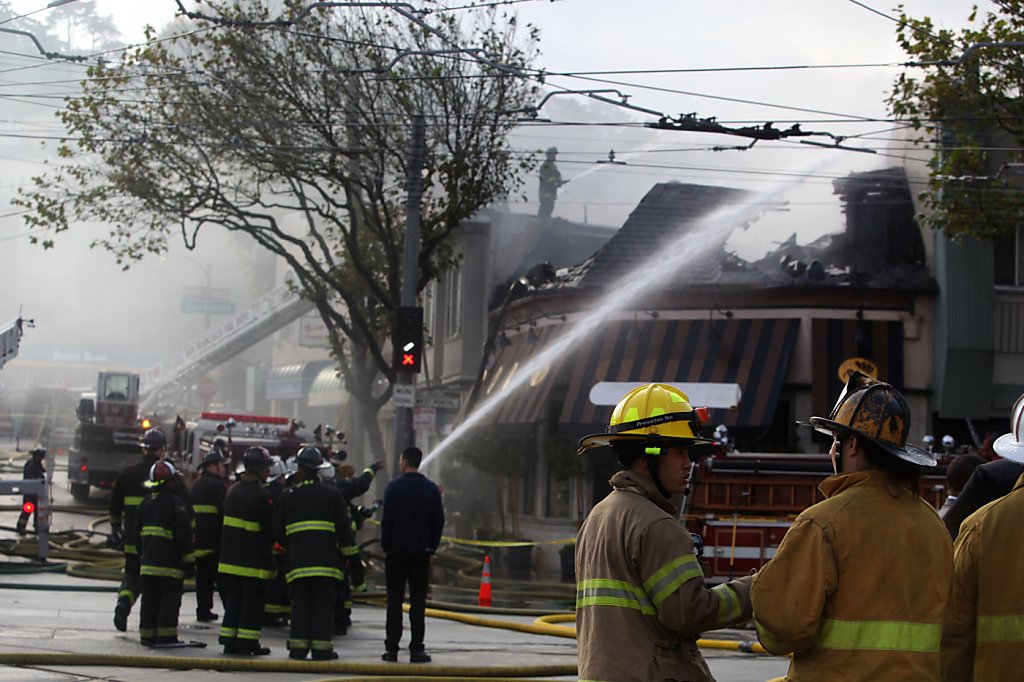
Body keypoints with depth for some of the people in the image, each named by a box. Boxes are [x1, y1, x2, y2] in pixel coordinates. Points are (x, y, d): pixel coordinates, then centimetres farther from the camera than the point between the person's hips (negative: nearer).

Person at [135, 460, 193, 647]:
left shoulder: (145, 503, 11)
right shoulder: (174, 503, -11)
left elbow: (137, 533, 19)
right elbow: (184, 533, -12)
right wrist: (188, 559, -7)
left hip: (148, 561, 6)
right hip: (169, 562, -6)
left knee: (150, 599, 11)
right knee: (169, 599, -1)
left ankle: (147, 635, 13)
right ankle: (165, 635, -3)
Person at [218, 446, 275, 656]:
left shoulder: (232, 491, 7)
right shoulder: (261, 496, -17)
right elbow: (270, 529, -13)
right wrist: (271, 543, 6)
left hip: (230, 558, 7)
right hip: (253, 559, -7)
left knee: (233, 600, 13)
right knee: (252, 602, 1)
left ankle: (229, 641, 13)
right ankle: (247, 643, 2)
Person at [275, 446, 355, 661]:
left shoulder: (288, 496, 5)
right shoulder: (333, 494, 2)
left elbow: (280, 531, 10)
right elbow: (344, 528, 2)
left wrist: (287, 549, 26)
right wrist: (348, 552, 12)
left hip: (298, 560, 1)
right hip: (326, 560, -1)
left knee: (300, 603, 6)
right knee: (323, 603, 0)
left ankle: (298, 645, 4)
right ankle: (321, 645, -2)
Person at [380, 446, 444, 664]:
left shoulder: (394, 487, -6)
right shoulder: (431, 489, 3)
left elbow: (386, 519, -7)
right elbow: (439, 520, 4)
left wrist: (385, 546, 2)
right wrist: (432, 546, 11)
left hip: (396, 550, -2)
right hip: (421, 552, 2)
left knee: (394, 602, 3)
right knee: (418, 603, 3)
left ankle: (392, 648, 1)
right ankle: (416, 649, 0)